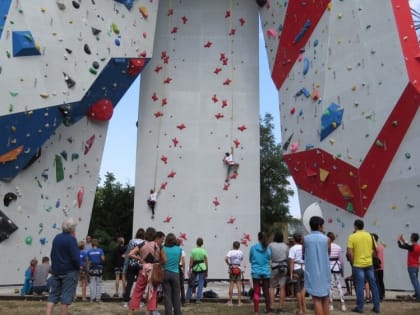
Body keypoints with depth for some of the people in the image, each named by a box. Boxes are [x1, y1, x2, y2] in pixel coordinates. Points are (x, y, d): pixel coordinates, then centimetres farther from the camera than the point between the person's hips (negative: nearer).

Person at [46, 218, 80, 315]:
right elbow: (75, 257, -20)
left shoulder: (56, 238, 7)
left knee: (53, 294, 12)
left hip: (56, 271, 7)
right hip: (69, 272, -7)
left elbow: (52, 255, 14)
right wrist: (78, 267, -2)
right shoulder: (71, 239, -16)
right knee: (66, 296, 1)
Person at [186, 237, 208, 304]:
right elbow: (206, 262, -3)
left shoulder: (193, 251, -4)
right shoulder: (204, 251, -4)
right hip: (202, 268, -1)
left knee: (191, 283, 13)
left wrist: (189, 270, 1)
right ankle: (198, 299, 6)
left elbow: (191, 261, -5)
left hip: (195, 268, 1)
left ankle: (188, 298, 16)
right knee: (200, 284, 7)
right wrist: (207, 271, 7)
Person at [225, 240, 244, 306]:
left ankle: (230, 301, 7)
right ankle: (239, 301, 5)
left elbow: (226, 258, -23)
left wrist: (228, 264, -9)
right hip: (238, 269, 2)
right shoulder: (241, 252, 3)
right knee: (239, 285, 5)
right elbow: (242, 259, 11)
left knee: (231, 285, 3)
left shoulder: (230, 252, -7)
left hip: (232, 269, -2)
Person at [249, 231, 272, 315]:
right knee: (266, 292, 11)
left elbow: (250, 260, 4)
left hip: (256, 273, -1)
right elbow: (269, 259, 8)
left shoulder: (253, 248, -8)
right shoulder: (268, 248, -5)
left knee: (256, 292, 5)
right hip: (266, 272, 1)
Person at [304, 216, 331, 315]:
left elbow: (304, 254, 8)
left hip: (312, 274, -1)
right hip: (324, 273, 1)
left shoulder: (306, 239, -2)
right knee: (325, 299, 12)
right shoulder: (326, 239, 0)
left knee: (317, 299, -2)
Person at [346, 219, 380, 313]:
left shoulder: (352, 236, -9)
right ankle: (377, 307, 15)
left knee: (359, 286, 1)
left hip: (358, 265, -4)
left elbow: (349, 252, -14)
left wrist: (353, 262, -1)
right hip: (369, 264, 4)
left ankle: (360, 307, 5)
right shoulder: (369, 235, 4)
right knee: (373, 285, 11)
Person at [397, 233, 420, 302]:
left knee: (414, 282, -7)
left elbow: (401, 246, -11)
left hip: (411, 267, -8)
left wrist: (399, 240, 6)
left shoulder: (412, 247, -18)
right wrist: (403, 241, 25)